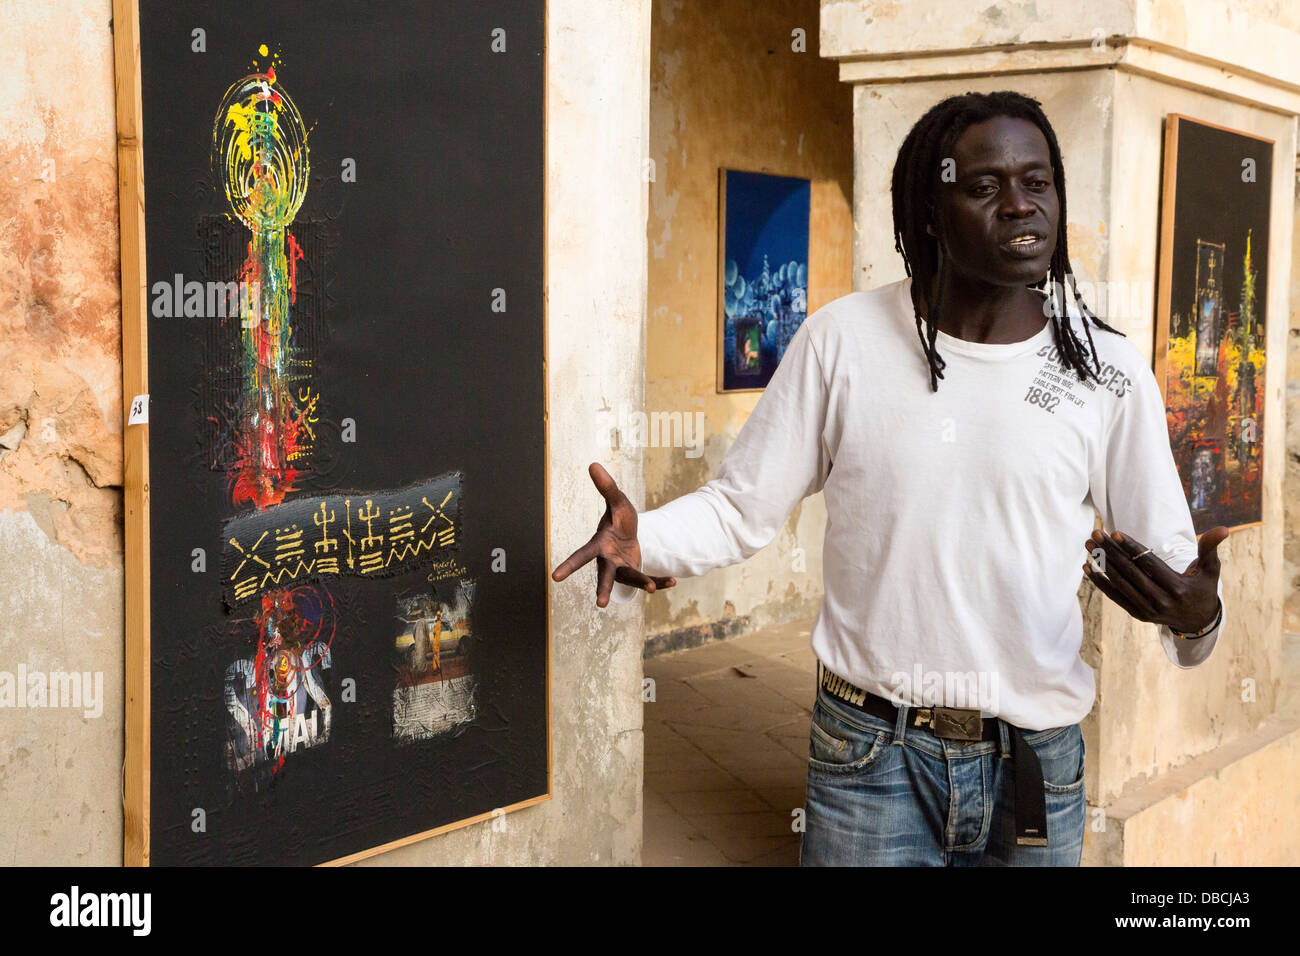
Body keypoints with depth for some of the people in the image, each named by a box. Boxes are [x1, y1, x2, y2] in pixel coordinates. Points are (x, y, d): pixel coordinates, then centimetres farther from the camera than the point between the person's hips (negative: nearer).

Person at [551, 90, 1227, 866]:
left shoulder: (1109, 371, -3)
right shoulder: (842, 338, -5)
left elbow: (1172, 556, 1)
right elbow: (743, 508, 0)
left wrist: (1196, 614, -22)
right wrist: (640, 541, -19)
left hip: (1035, 766, 2)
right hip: (871, 752, -1)